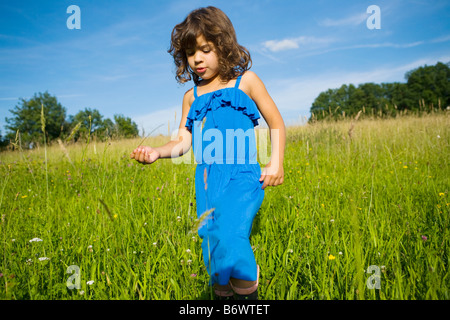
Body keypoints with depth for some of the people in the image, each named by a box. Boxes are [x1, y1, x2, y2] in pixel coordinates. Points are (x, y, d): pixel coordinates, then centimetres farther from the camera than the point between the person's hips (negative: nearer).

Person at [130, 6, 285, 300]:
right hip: (207, 182, 4)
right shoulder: (192, 97, 15)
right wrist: (156, 152, -9)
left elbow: (277, 124, 9)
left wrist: (276, 163, -2)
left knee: (230, 237, -27)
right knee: (214, 256, 9)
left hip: (241, 178, -4)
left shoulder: (245, 81, 6)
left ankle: (248, 292, -7)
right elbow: (183, 141, 11)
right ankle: (224, 294, 29)